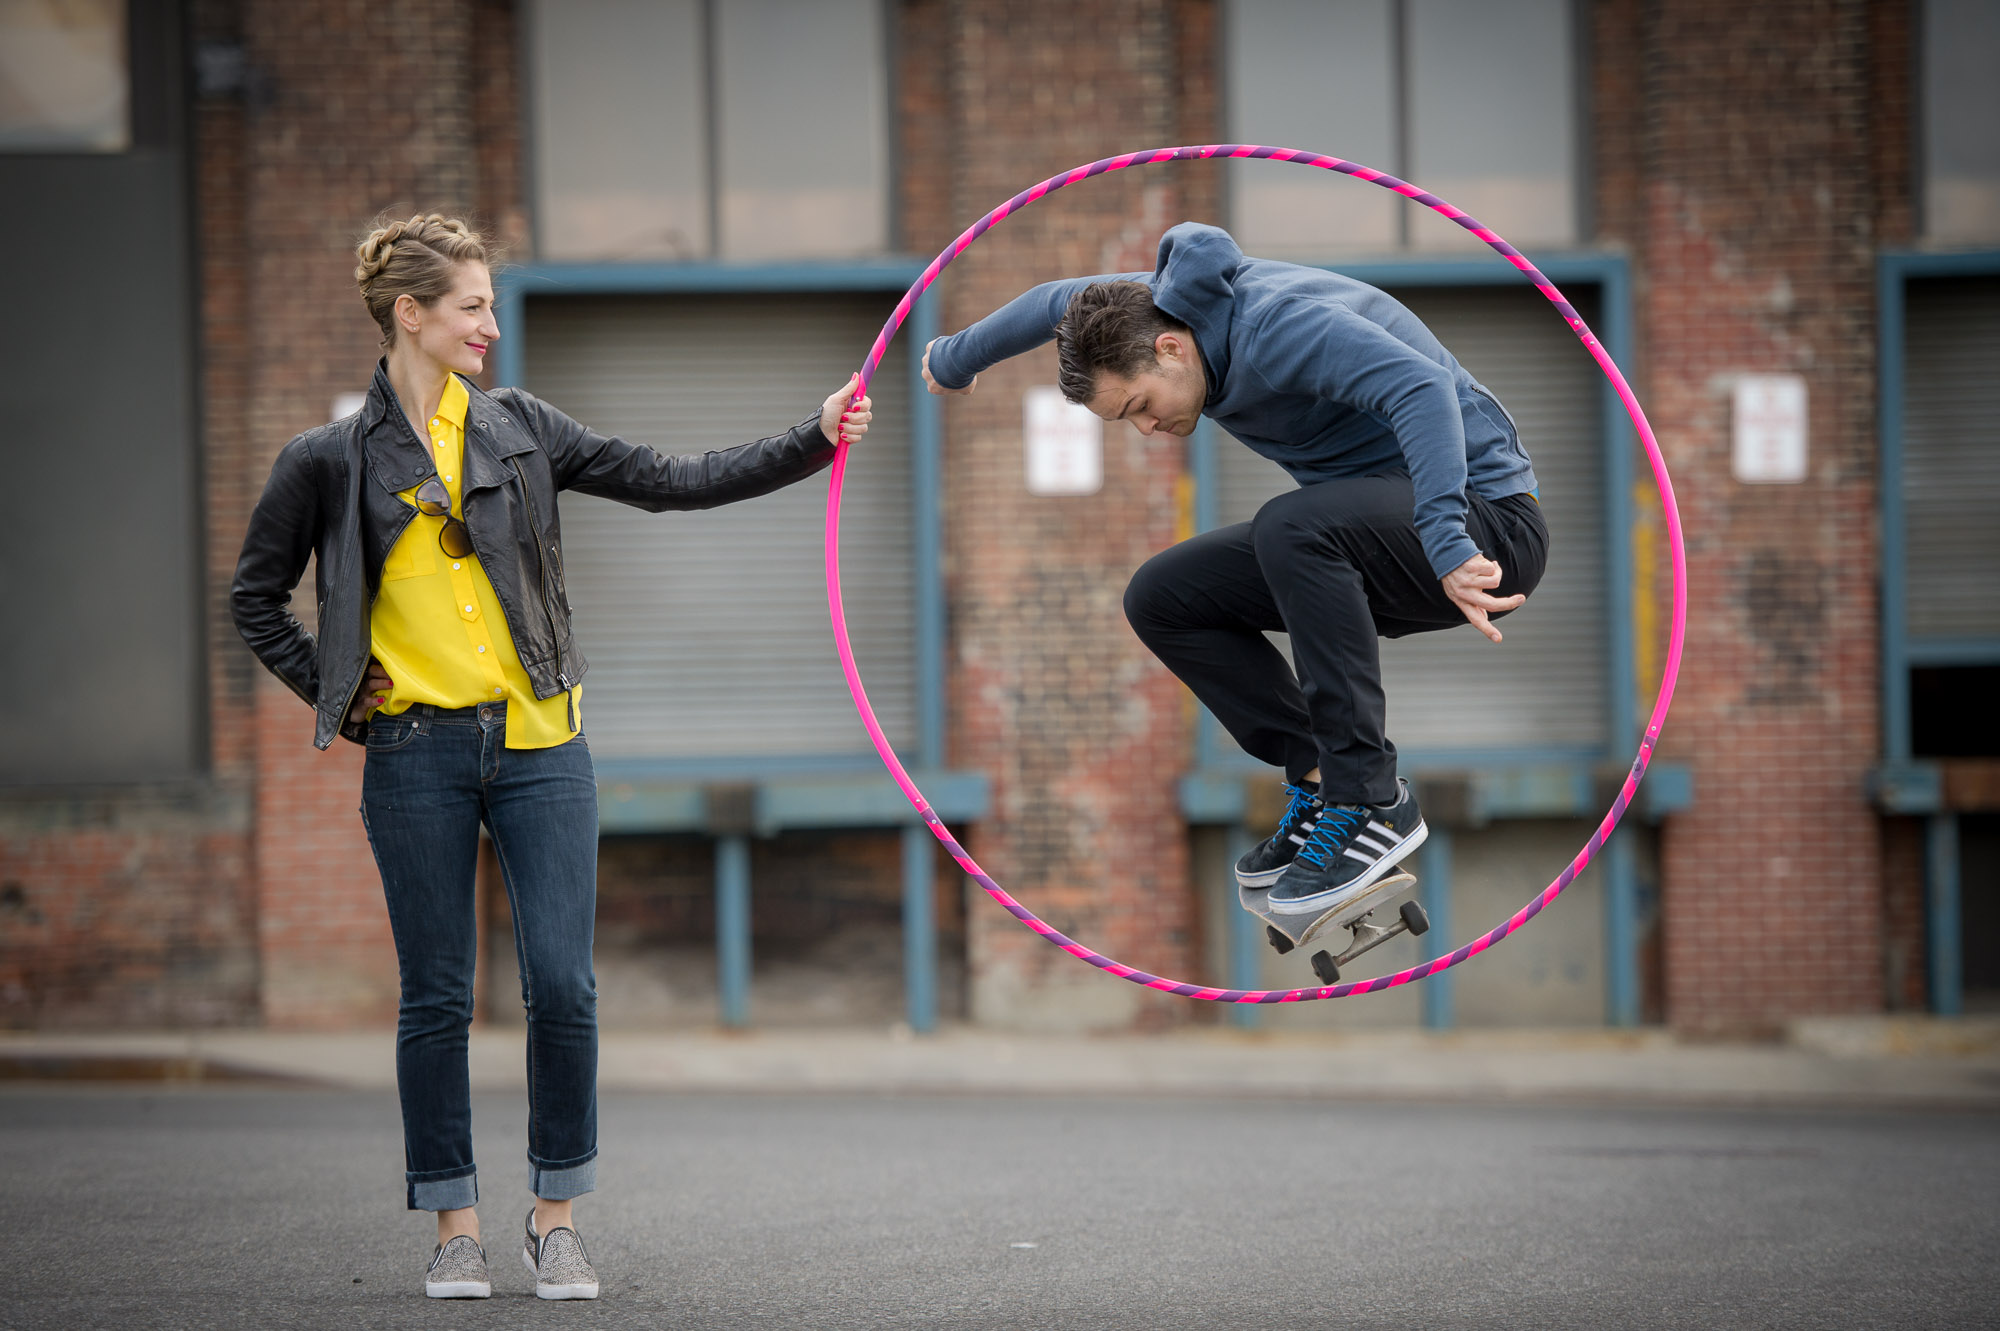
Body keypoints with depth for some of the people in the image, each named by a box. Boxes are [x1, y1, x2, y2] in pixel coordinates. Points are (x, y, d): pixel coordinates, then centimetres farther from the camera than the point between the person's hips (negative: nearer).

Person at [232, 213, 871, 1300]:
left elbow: (666, 483, 9)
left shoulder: (518, 428, 8)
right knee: (436, 999, 2)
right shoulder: (333, 461, 1)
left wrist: (811, 442, 3)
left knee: (562, 986, -5)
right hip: (417, 754, -2)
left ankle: (556, 1217, 8)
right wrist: (335, 694, 3)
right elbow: (256, 598, 11)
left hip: (538, 746, 2)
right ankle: (455, 1226, 14)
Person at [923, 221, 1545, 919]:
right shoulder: (1173, 298, 3)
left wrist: (1446, 542, -49)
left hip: (1485, 524, -9)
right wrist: (955, 361, 41)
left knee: (1291, 527, -36)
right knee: (1160, 599, 1)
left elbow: (1420, 386, -39)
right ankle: (1320, 779, -1)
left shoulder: (1278, 323, -25)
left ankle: (1371, 801, -28)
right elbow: (1058, 303, 23)